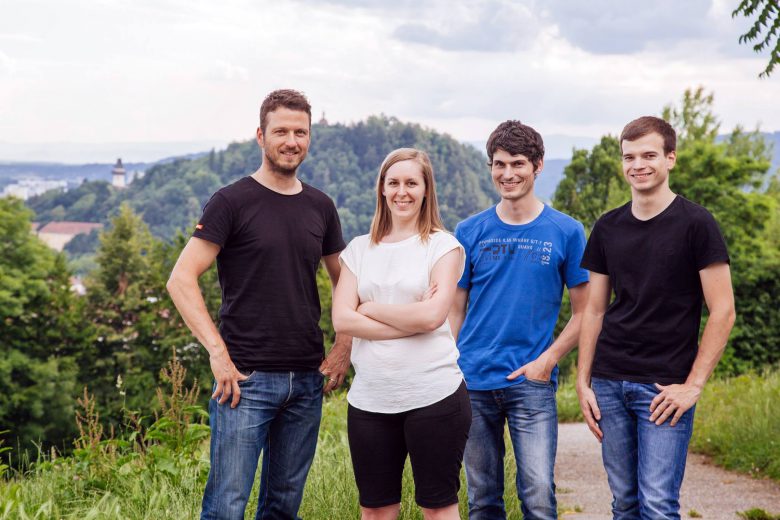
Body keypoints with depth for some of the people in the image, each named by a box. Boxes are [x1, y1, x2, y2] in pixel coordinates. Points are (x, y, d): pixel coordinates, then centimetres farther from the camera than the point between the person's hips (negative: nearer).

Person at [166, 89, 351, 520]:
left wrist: (344, 346, 7)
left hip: (307, 381, 5)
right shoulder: (232, 202, -5)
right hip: (247, 378, -5)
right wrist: (218, 352, -18)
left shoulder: (320, 207, 10)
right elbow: (181, 280, -11)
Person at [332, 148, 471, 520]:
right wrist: (411, 320, -10)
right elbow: (341, 320, -3)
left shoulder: (443, 245, 0)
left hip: (433, 395, -4)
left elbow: (431, 316, -14)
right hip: (370, 400, 4)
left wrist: (371, 309, -3)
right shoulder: (359, 249, 10)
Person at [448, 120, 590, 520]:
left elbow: (584, 312, 3)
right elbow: (456, 311, 10)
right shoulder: (470, 232, 6)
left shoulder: (565, 232, 1)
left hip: (532, 382, -2)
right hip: (473, 382, 2)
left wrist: (547, 360, -9)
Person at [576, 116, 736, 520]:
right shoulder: (608, 227, 9)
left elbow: (723, 311, -7)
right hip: (609, 382, 5)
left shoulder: (695, 224, -5)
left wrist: (693, 384, -12)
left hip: (665, 387, -5)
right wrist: (583, 382, 7)